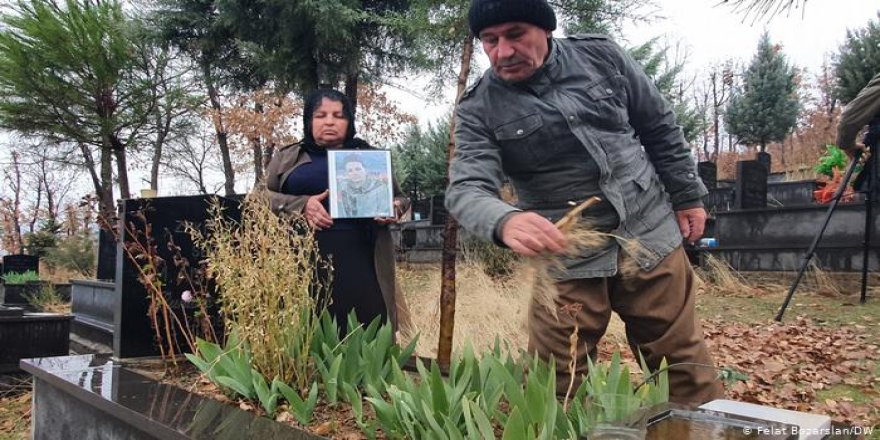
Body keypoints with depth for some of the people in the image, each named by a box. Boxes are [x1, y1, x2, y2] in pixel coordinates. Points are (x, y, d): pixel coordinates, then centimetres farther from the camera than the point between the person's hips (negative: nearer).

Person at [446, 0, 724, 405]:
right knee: (554, 384, -1)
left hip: (651, 237, 2)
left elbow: (660, 127, 10)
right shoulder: (479, 109, -9)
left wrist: (687, 196, 11)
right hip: (566, 259, -1)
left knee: (684, 364, 10)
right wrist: (505, 221, -44)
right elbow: (466, 189, -23)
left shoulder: (601, 56, -2)